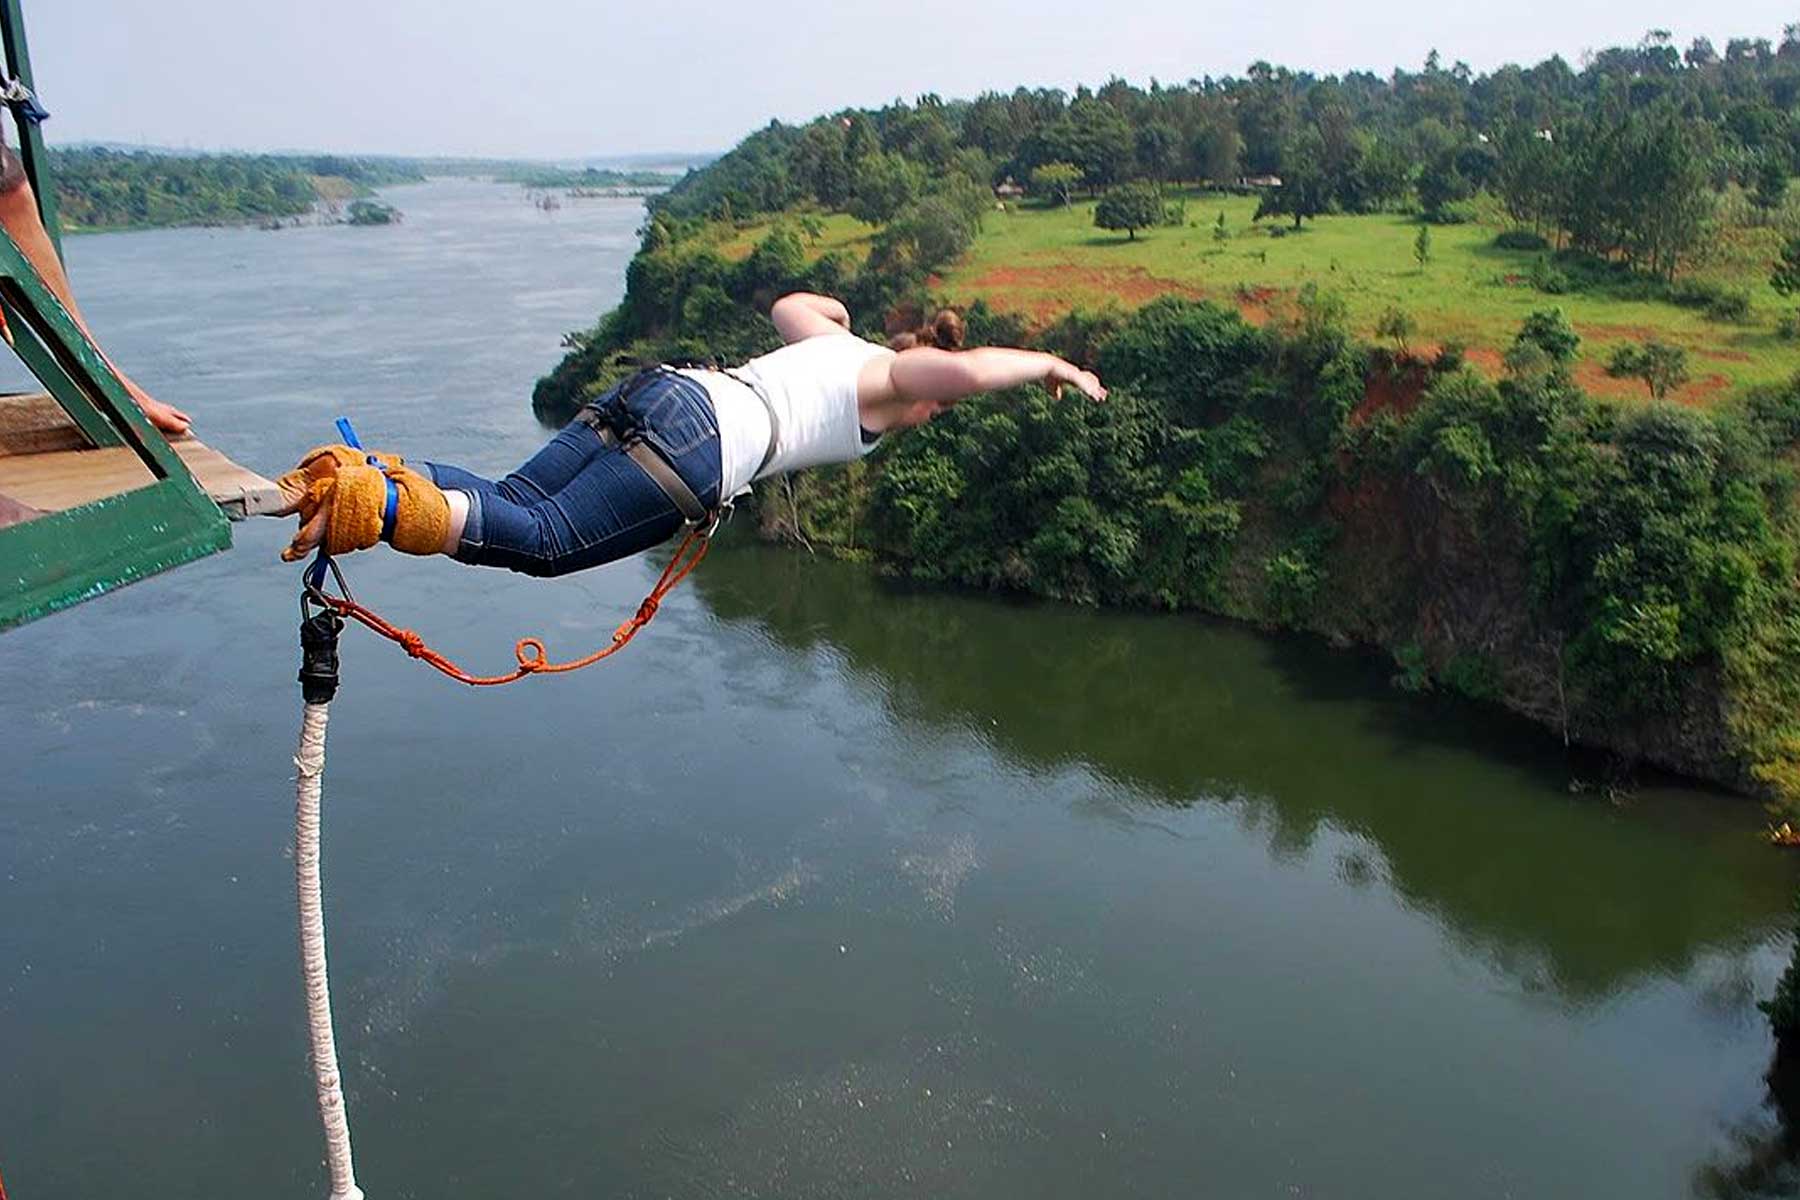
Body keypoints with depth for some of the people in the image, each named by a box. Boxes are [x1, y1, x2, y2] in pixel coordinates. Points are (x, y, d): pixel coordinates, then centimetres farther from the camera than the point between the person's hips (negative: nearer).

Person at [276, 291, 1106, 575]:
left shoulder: (839, 343, 33)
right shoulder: (893, 378, 12)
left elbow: (788, 305, 55)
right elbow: (966, 372, -11)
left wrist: (841, 310, 76)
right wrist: (1047, 363, 8)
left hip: (659, 386, 8)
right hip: (700, 440, -8)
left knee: (507, 501, -3)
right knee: (541, 541, -16)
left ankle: (367, 474, -21)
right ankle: (383, 505, -36)